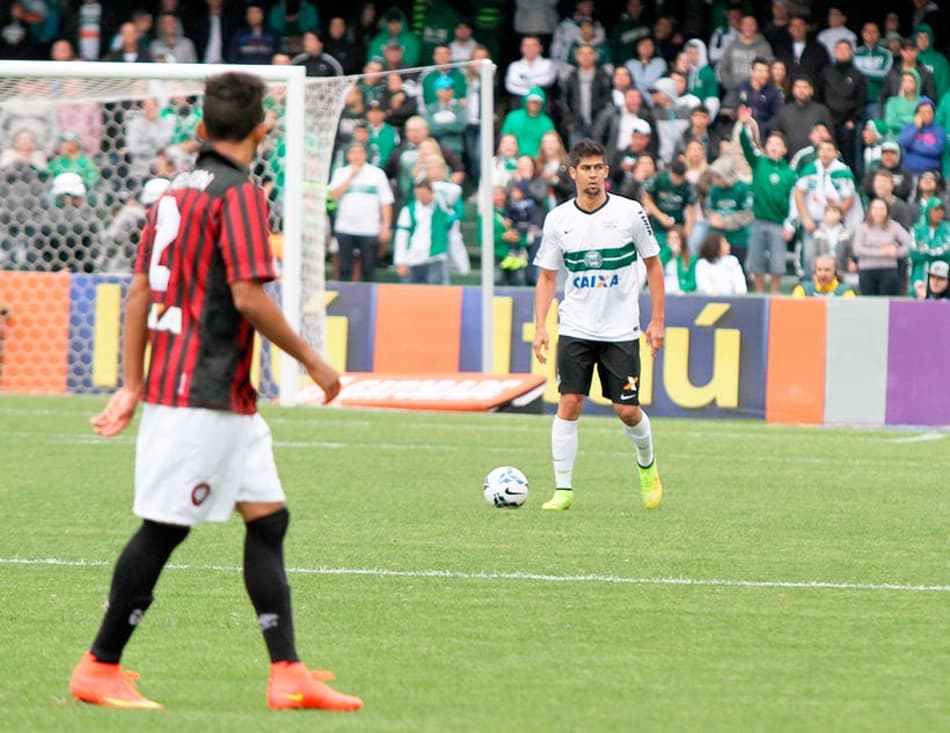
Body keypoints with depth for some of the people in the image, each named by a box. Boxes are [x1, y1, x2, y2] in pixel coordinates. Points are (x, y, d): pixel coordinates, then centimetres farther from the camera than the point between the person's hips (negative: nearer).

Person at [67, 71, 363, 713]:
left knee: (268, 517, 7)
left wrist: (132, 386, 16)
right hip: (203, 395, -9)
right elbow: (248, 298, -20)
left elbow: (140, 292, 14)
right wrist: (312, 360, -9)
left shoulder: (178, 192, 13)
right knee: (164, 529, -3)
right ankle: (99, 670, 5)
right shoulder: (240, 194, -13)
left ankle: (288, 674, 4)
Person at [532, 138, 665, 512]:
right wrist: (540, 327, -5)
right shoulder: (558, 220, 0)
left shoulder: (630, 213, -5)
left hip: (621, 331, -1)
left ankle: (647, 465, 30)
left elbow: (653, 264, 4)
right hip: (575, 329, 1)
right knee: (569, 404, -8)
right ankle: (563, 489, -1)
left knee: (627, 410, 0)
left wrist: (657, 320, -1)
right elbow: (547, 277, 6)